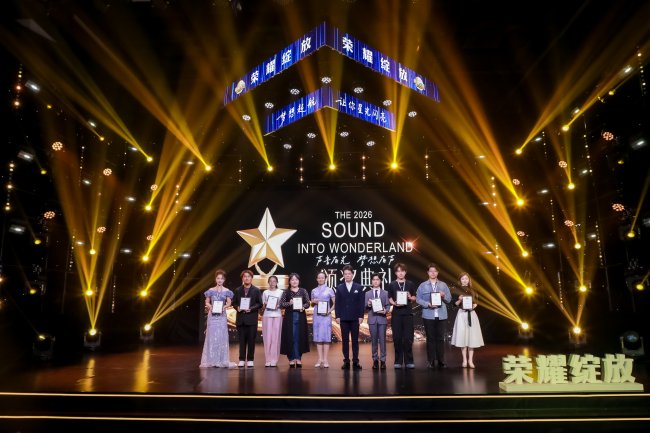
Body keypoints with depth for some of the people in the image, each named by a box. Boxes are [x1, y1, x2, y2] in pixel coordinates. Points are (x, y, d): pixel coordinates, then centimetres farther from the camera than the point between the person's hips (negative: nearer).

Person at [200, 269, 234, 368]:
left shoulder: (226, 291, 5)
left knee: (222, 336, -1)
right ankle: (212, 360, 5)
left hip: (222, 315, 0)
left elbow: (229, 302, 1)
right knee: (211, 336, -1)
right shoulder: (211, 290, 5)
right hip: (212, 315, 0)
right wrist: (210, 306, -12)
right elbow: (207, 302, 8)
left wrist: (224, 307, -18)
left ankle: (221, 360, 4)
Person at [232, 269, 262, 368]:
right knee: (242, 340, 4)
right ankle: (242, 360, 10)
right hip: (240, 318, 2)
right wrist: (237, 307, -9)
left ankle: (250, 360, 8)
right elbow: (234, 302, 12)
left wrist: (251, 308, -14)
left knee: (251, 340, 1)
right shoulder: (238, 290, 12)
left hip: (251, 318, -2)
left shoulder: (256, 290, 4)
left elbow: (259, 304, 0)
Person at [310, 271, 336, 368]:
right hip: (316, 315, 3)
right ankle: (320, 359, 6)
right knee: (318, 336, 2)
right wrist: (314, 302, -4)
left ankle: (325, 360, -2)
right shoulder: (314, 291, 11)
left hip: (326, 315, -3)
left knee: (326, 336, -5)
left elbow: (335, 303, 1)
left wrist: (330, 310, -13)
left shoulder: (329, 290, 3)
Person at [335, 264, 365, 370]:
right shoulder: (339, 287, 7)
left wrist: (361, 316, -4)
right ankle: (346, 361, 9)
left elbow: (361, 303, 3)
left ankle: (355, 361, 7)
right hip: (343, 318, 1)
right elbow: (337, 303, 4)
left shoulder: (359, 287, 6)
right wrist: (337, 316, -3)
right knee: (345, 340, 3)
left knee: (355, 340, 2)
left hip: (355, 318, 0)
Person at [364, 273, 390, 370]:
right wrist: (368, 305, -16)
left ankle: (383, 360, 6)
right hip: (372, 319, 1)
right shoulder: (368, 294, 9)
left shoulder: (385, 293, 8)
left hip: (382, 318, -1)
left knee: (382, 340, -1)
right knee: (374, 340, 5)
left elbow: (388, 306, 3)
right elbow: (365, 307, 5)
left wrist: (385, 310, -17)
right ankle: (375, 360, 15)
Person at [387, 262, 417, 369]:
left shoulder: (410, 284, 8)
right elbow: (389, 298, 8)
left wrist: (410, 297, -9)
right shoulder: (392, 284, 6)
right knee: (397, 338, 1)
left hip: (408, 313, 0)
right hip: (396, 314, 0)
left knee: (408, 338, 0)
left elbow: (414, 298, 12)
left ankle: (408, 361, 9)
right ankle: (398, 361, 10)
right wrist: (394, 303, -12)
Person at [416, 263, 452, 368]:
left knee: (440, 338, 5)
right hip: (428, 315, -1)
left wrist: (443, 296, -13)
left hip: (441, 315, 1)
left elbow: (449, 299, 8)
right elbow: (418, 299, -2)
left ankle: (441, 360, 13)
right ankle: (431, 361, 11)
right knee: (430, 338, 3)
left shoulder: (443, 285, 10)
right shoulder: (423, 286, 4)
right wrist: (428, 304, -17)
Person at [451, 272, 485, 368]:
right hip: (462, 314, -2)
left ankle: (470, 360, 8)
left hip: (471, 314, 2)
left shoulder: (472, 290, 10)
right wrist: (459, 300, -18)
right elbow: (455, 304, 1)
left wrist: (474, 306, -7)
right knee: (462, 336, -3)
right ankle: (464, 360, 8)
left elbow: (476, 302, 14)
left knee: (472, 337, 0)